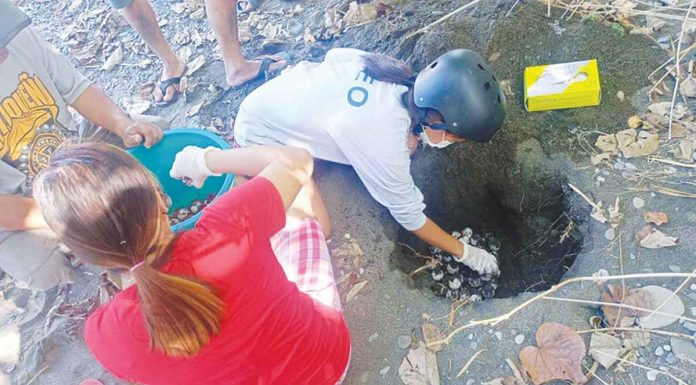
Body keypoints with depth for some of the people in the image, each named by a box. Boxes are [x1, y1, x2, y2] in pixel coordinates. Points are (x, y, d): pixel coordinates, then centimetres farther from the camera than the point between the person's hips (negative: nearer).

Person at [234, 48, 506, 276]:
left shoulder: (397, 71, -18)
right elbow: (409, 215, -21)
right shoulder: (383, 143, -37)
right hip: (261, 134, -6)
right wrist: (465, 252, -9)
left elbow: (335, 54, 1)